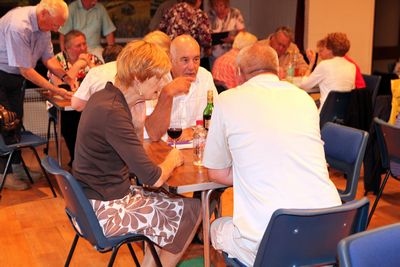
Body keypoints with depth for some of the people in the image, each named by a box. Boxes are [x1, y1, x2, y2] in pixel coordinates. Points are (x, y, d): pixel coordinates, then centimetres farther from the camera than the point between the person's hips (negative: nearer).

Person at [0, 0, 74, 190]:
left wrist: (66, 77, -13)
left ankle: (16, 167, 24)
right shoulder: (18, 26, -33)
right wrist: (56, 91, -27)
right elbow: (26, 70, -30)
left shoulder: (44, 26, -7)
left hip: (16, 77, 8)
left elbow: (48, 59, 3)